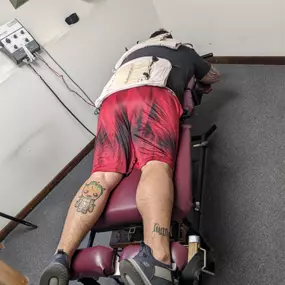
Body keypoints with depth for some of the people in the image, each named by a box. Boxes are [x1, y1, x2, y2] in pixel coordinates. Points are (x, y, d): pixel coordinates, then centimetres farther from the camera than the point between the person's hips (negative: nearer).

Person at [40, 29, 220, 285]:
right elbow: (214, 76, 53)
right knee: (156, 165, -25)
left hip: (112, 100, 4)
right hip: (152, 93, -3)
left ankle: (61, 259, -31)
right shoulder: (184, 50, 38)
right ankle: (156, 259, -51)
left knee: (104, 175, -12)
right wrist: (194, 74, 73)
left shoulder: (131, 53, 45)